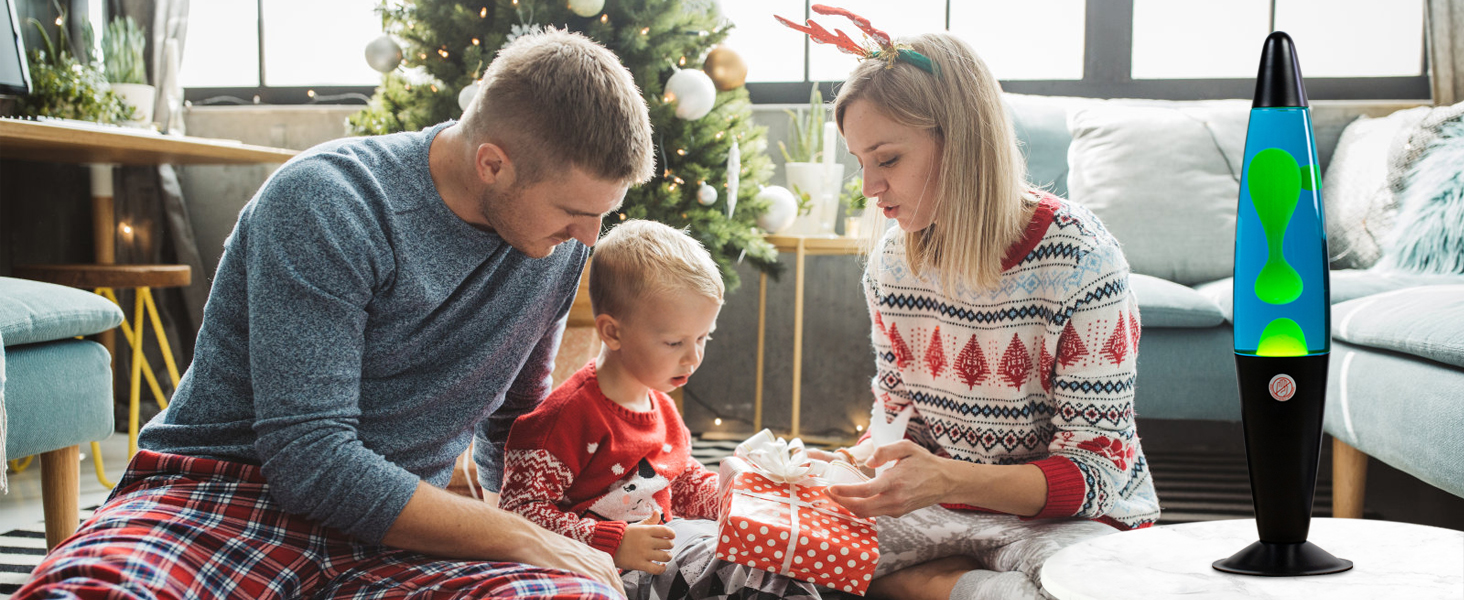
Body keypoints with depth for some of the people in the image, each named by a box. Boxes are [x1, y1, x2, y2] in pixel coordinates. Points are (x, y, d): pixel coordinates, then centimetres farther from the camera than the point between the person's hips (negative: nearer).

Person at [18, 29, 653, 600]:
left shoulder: (559, 242, 4)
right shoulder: (324, 202, -16)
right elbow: (309, 462, -21)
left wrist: (547, 535, 5)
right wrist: (523, 539, -18)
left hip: (392, 534, 5)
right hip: (219, 496, -4)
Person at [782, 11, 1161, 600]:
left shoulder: (1078, 258, -20)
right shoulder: (891, 259, -2)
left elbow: (1096, 472, -20)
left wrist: (948, 479, -35)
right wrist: (864, 458, -15)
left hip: (1072, 519, -4)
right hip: (942, 507, 5)